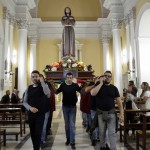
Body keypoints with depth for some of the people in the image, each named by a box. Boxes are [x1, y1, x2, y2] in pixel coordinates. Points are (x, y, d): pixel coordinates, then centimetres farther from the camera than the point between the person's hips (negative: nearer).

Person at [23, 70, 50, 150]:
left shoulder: (43, 86, -3)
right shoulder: (29, 88, 7)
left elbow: (47, 94, -27)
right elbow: (24, 102, 7)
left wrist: (42, 81, -25)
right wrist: (30, 108, -12)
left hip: (40, 114, -4)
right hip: (31, 114, 4)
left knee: (38, 133, -6)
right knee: (32, 132, 14)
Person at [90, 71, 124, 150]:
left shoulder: (114, 88, 3)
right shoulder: (98, 85, 0)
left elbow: (119, 101, 2)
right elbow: (92, 93, -21)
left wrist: (121, 114, -7)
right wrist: (101, 83, -17)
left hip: (111, 113, 0)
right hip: (100, 113, 0)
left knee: (112, 133, -1)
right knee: (102, 132, 12)